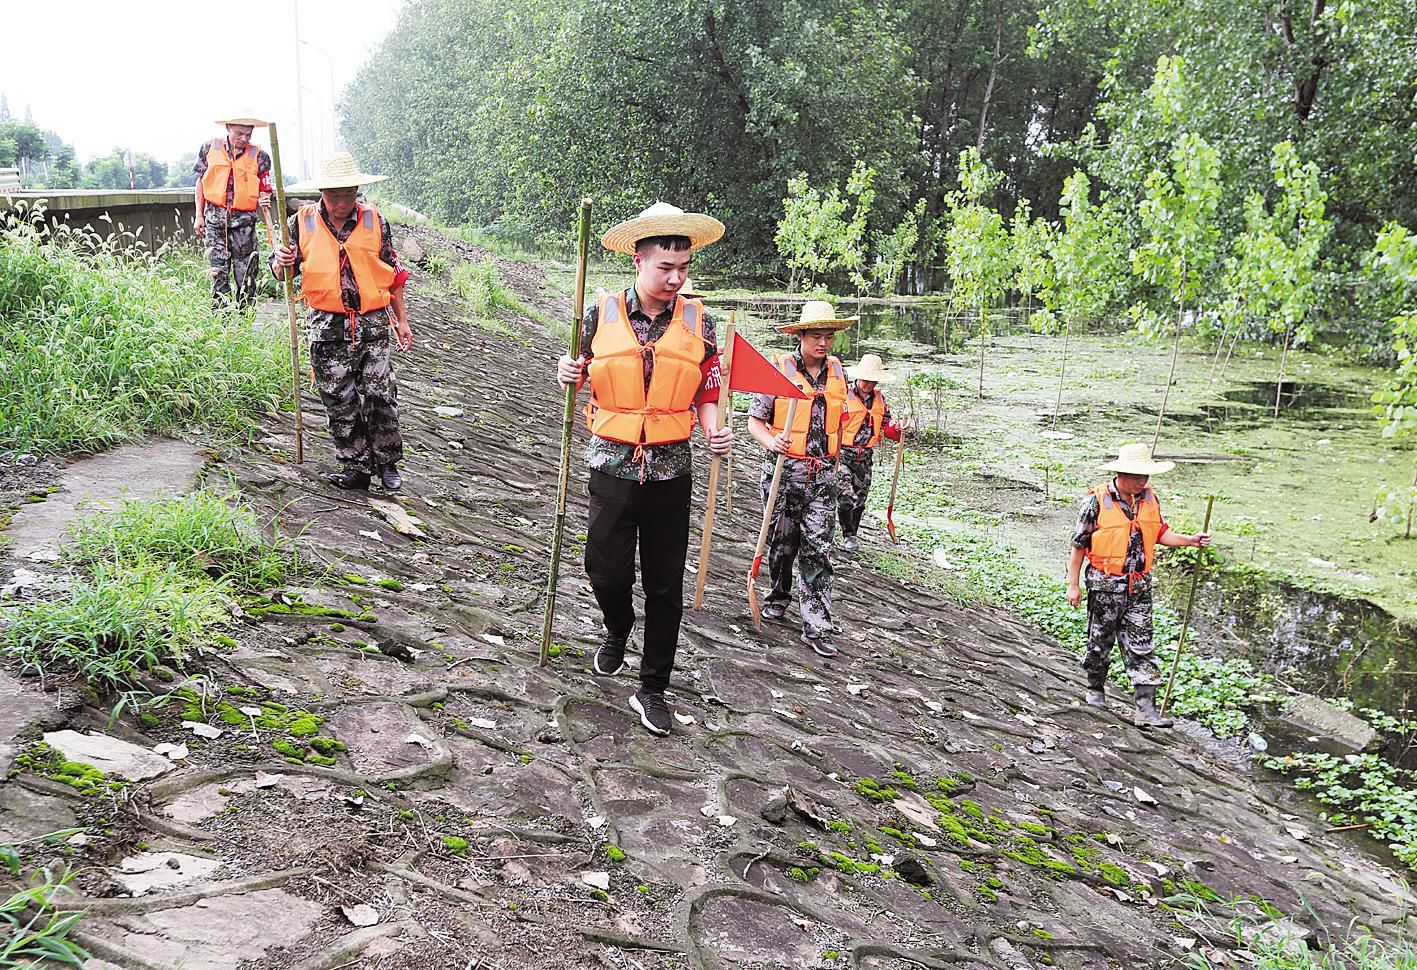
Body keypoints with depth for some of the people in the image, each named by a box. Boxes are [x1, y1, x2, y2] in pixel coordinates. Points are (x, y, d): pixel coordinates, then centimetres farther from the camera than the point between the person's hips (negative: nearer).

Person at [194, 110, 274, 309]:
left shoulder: (259, 157, 3)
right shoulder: (210, 149, 6)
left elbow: (265, 191, 4)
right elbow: (201, 182, 12)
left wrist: (264, 201, -20)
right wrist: (199, 216, 8)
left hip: (244, 220, 0)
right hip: (215, 218, 1)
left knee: (246, 275, 0)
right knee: (218, 271, 0)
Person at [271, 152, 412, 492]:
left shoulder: (374, 221, 4)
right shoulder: (302, 223, 3)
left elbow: (393, 274, 12)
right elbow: (281, 272, 9)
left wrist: (402, 321, 13)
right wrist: (281, 263, -16)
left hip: (373, 324, 0)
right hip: (327, 327, 0)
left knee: (381, 395, -3)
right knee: (340, 402, 3)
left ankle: (387, 463, 13)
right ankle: (356, 467, 13)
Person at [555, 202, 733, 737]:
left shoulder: (698, 322, 0)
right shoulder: (602, 313, -2)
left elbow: (708, 393, 6)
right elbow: (583, 374, 10)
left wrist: (715, 432, -13)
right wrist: (568, 374, -13)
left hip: (671, 470, 0)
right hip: (613, 465, 0)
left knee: (666, 586, 5)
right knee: (606, 570, 3)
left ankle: (653, 689, 20)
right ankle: (617, 630, 39)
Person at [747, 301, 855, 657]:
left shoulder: (836, 371, 7)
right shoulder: (779, 369, -6)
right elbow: (754, 419, -5)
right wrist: (771, 442, -24)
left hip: (823, 474, 2)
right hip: (783, 468, -2)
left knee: (818, 550, -2)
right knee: (782, 542, 10)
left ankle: (817, 628, 0)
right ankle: (778, 597, 36)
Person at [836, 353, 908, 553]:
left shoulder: (879, 398, 8)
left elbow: (886, 424, 15)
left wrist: (898, 430, -5)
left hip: (865, 456, 6)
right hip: (843, 454, -6)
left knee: (860, 497, 13)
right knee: (845, 496, -13)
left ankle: (853, 533, 28)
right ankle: (848, 535, 5)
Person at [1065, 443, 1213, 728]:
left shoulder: (1149, 498, 4)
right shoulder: (1097, 500, -12)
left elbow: (1160, 533, 16)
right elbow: (1079, 544, -8)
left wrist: (1191, 541, 0)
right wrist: (1073, 584, -6)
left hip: (1139, 586, 4)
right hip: (1105, 585, -4)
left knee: (1141, 646, 1)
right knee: (1100, 640, 11)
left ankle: (1146, 710, 1)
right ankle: (1095, 689, 33)